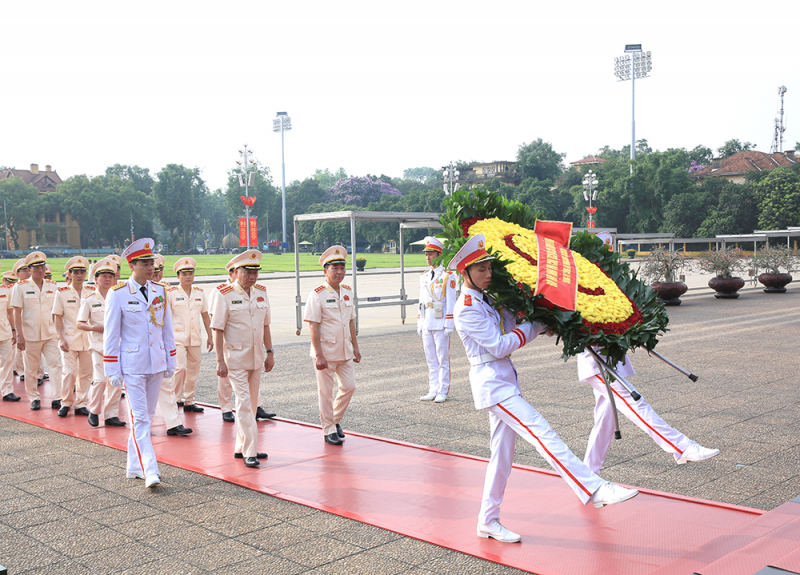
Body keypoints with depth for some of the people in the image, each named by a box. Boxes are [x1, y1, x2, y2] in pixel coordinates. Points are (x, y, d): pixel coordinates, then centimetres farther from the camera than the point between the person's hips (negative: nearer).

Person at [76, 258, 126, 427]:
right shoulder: (89, 299, 1)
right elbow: (79, 323, 1)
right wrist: (96, 328, -16)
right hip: (98, 344, -3)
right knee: (100, 379, -10)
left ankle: (111, 414, 11)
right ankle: (93, 411, 12)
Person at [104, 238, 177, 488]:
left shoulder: (160, 292, 6)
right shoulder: (118, 294, -7)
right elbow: (110, 334, -5)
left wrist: (170, 361, 10)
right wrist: (112, 371, -7)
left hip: (156, 364, 5)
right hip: (132, 365, -5)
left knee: (147, 416, 12)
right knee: (139, 418, -6)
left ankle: (134, 466, 24)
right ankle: (150, 470, -7)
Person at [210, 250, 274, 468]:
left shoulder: (261, 293, 6)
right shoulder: (224, 295, -11)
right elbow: (217, 329, -12)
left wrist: (269, 352, 9)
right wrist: (220, 361, -15)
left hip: (257, 358, 6)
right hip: (235, 358, -6)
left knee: (252, 403, 11)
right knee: (244, 402, -8)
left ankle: (241, 447, 23)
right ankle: (249, 451, -3)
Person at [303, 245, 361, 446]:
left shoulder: (347, 292, 8)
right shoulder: (317, 295, -13)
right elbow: (313, 327, -15)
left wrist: (355, 347, 12)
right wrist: (319, 355, -19)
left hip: (344, 351, 6)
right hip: (325, 352, -6)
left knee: (349, 386, 8)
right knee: (326, 392, 4)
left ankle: (335, 420, 29)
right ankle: (329, 430, 16)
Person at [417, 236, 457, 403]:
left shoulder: (447, 276, -6)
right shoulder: (424, 276, 14)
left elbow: (451, 302, -8)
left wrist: (449, 325, -12)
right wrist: (419, 323, 13)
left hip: (440, 324, -6)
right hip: (427, 324, 6)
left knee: (443, 359, 1)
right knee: (431, 360, 9)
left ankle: (443, 392, 7)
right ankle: (433, 390, 15)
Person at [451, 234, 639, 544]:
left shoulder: (487, 300, 14)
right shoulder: (467, 308, -13)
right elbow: (499, 346, -15)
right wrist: (535, 327, -9)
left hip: (505, 381, 10)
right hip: (491, 382, -10)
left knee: (502, 454, 12)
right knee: (543, 434, -15)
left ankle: (488, 521, 21)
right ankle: (595, 489, -17)